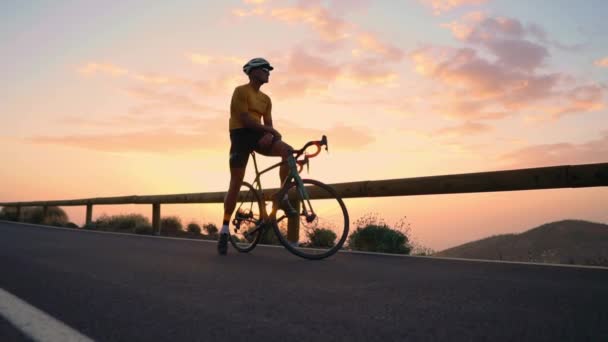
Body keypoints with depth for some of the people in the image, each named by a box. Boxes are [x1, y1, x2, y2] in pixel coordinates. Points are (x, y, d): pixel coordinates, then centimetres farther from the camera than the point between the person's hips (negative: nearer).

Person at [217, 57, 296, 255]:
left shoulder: (266, 99, 17)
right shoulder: (241, 91, -4)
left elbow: (268, 124, 10)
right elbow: (245, 119, -15)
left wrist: (274, 136, -9)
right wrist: (270, 130, -16)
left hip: (259, 136, 5)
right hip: (241, 134, -5)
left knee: (288, 151, -22)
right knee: (236, 183, -8)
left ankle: (283, 199, -13)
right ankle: (224, 229, 4)